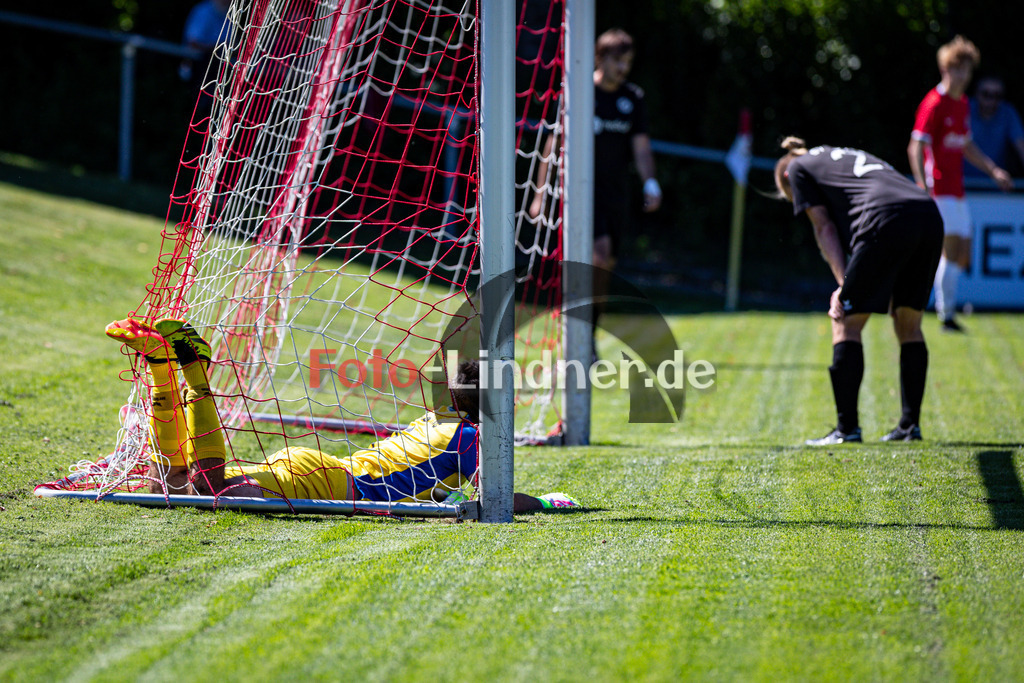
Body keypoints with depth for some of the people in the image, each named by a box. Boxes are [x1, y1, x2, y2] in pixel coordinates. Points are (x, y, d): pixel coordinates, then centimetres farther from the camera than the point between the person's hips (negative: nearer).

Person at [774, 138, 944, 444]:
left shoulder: (797, 169, 21)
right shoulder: (848, 157, 39)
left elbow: (824, 228, 9)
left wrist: (844, 284, 3)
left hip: (889, 221, -7)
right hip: (930, 217, 7)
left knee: (846, 324, 2)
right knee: (909, 324, 18)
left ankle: (847, 427, -1)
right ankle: (910, 425, 18)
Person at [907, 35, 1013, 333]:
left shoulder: (963, 105, 15)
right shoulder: (934, 104, -11)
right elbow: (916, 148, -16)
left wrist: (993, 170, 21)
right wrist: (923, 187, -25)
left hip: (956, 191, 9)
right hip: (939, 190, -9)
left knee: (963, 255, 8)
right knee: (953, 249, -11)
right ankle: (947, 314, -6)